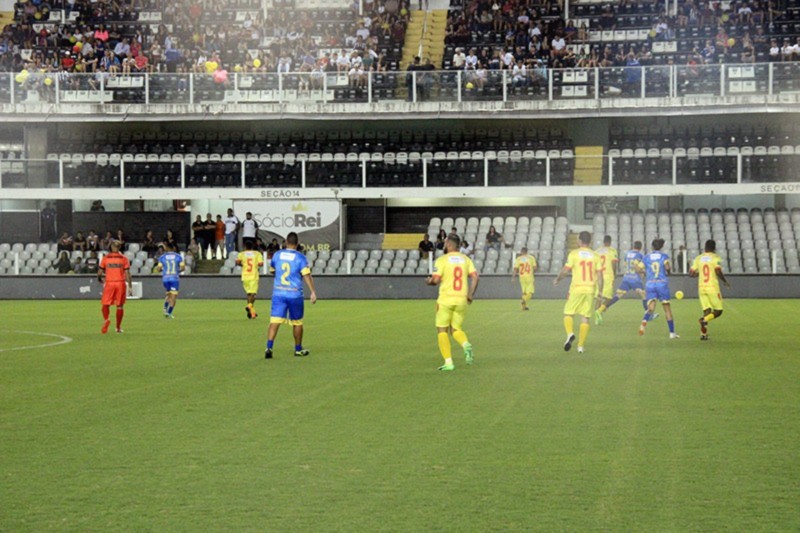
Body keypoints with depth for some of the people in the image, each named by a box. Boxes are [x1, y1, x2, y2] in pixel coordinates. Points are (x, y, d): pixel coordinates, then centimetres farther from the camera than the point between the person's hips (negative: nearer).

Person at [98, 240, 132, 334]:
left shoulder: (105, 258, 3)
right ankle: (118, 327, 11)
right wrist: (130, 286, 1)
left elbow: (100, 272, 2)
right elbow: (127, 273, -2)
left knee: (106, 304, 5)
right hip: (121, 283, 0)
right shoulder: (124, 259, 2)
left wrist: (101, 280, 20)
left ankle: (106, 320, -23)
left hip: (109, 283, 0)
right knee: (120, 305, 7)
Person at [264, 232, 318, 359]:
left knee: (274, 321, -5)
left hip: (278, 293, 2)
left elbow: (272, 270, 21)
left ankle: (269, 347, -22)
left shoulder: (277, 255, 5)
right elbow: (307, 275, -14)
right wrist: (313, 292, -15)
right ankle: (298, 349, 25)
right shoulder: (300, 258, -6)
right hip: (295, 294, -2)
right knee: (297, 322, 14)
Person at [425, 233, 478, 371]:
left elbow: (436, 280, -13)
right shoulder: (465, 259, 7)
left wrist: (429, 281, 9)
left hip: (446, 300, -4)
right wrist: (471, 294, 6)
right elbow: (475, 277, -2)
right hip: (462, 300, 4)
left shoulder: (442, 260, -6)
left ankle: (448, 362, -1)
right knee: (456, 329, 17)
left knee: (442, 330, 7)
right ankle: (466, 345, -15)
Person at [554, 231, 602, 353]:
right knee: (585, 318, 7)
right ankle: (581, 346, 4)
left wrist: (557, 279, 13)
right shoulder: (595, 256, 6)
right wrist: (600, 292, 11)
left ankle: (570, 334, -18)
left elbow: (565, 271, -5)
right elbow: (599, 275, 4)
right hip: (590, 289, 2)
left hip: (576, 289, -2)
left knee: (568, 313, 10)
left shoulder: (574, 254, -3)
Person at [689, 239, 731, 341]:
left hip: (701, 288, 5)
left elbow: (691, 274, 8)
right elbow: (718, 272, -17)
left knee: (707, 311, 11)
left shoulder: (698, 258, 9)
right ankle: (704, 319, -24)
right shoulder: (715, 257, -4)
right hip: (713, 288, -4)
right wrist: (725, 281, 0)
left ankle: (703, 334, -6)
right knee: (718, 311, 5)